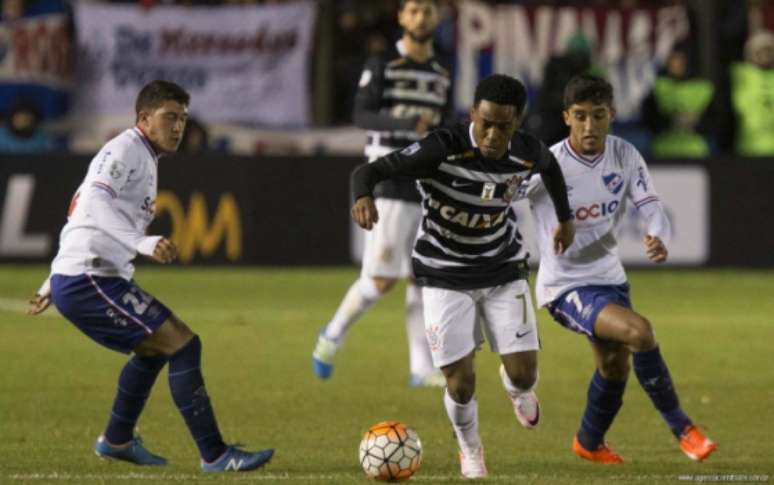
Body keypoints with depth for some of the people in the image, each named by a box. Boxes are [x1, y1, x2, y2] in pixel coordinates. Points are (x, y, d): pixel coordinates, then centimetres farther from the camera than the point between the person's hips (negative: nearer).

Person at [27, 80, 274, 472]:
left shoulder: (143, 159, 22)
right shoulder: (126, 149, -9)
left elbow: (80, 216, 31)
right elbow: (95, 202, -28)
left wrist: (53, 284, 36)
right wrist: (143, 243, -41)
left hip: (74, 281, 11)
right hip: (88, 281, -11)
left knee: (155, 347, 29)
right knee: (184, 344, -13)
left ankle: (117, 441, 40)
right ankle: (214, 455, -13)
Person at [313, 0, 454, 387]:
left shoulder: (441, 77, 13)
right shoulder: (381, 66, -3)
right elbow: (362, 116, -15)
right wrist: (406, 122, -33)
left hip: (428, 192, 5)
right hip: (389, 190, -5)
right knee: (381, 280, -10)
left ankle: (422, 369, 4)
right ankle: (333, 335, 14)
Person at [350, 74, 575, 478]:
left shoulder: (528, 153, -14)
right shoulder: (443, 150, -29)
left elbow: (550, 166, 12)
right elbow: (370, 170, -32)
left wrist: (565, 218, 24)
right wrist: (363, 197, -54)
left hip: (504, 272, 3)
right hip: (445, 277, -3)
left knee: (523, 374, -6)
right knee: (460, 383, -7)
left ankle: (517, 391, 36)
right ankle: (470, 450, 27)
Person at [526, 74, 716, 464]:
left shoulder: (624, 156, -7)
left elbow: (651, 206, -11)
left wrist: (658, 237, -32)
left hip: (609, 277, 7)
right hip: (565, 286, -7)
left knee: (615, 366, 22)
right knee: (638, 330, -28)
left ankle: (589, 443, 49)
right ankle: (679, 426, -13)